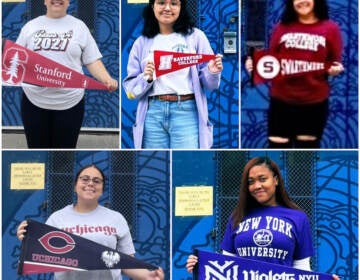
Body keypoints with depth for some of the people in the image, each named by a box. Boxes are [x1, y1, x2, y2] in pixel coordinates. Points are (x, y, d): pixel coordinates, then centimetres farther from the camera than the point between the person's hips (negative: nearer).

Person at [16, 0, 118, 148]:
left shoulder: (78, 26, 6)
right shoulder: (30, 26, 9)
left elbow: (92, 61, 3)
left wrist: (107, 80, -14)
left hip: (69, 103, -1)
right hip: (34, 101, 1)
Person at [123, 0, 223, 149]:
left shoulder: (195, 36, 7)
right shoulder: (142, 43, 12)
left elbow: (208, 84, 8)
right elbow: (130, 89, 10)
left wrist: (213, 73, -13)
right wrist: (146, 78, -10)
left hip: (186, 112, -2)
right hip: (153, 114, 2)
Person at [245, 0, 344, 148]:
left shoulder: (330, 28, 2)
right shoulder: (282, 26, 6)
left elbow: (335, 63, 4)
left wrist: (335, 69, -17)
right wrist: (254, 64, -12)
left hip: (314, 102, -1)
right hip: (281, 100, 1)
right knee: (278, 148, 3)